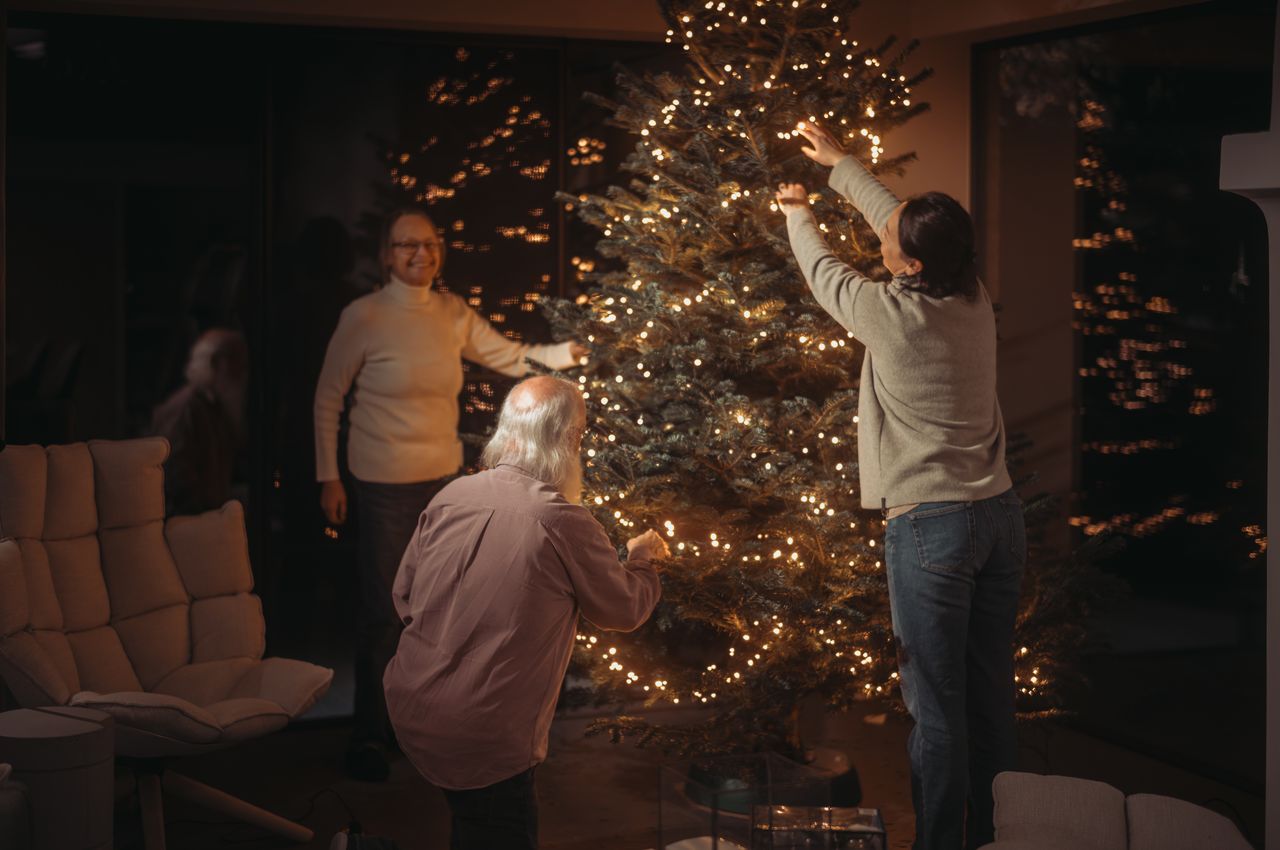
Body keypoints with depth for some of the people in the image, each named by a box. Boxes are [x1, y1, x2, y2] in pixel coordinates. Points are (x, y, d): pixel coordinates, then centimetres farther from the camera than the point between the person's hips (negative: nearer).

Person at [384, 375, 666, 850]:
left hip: (409, 711, 6)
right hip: (482, 740, -6)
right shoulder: (563, 523, -17)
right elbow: (625, 610, -1)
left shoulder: (450, 497, -2)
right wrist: (641, 561, 20)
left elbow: (404, 597, 10)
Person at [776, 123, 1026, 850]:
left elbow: (822, 271, 7)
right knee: (992, 696, 14)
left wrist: (798, 212, 27)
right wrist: (841, 164, 32)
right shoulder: (976, 299, 4)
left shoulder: (892, 314, -14)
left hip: (931, 524, -7)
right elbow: (903, 224, 20)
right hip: (1001, 515, 7)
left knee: (938, 707, 0)